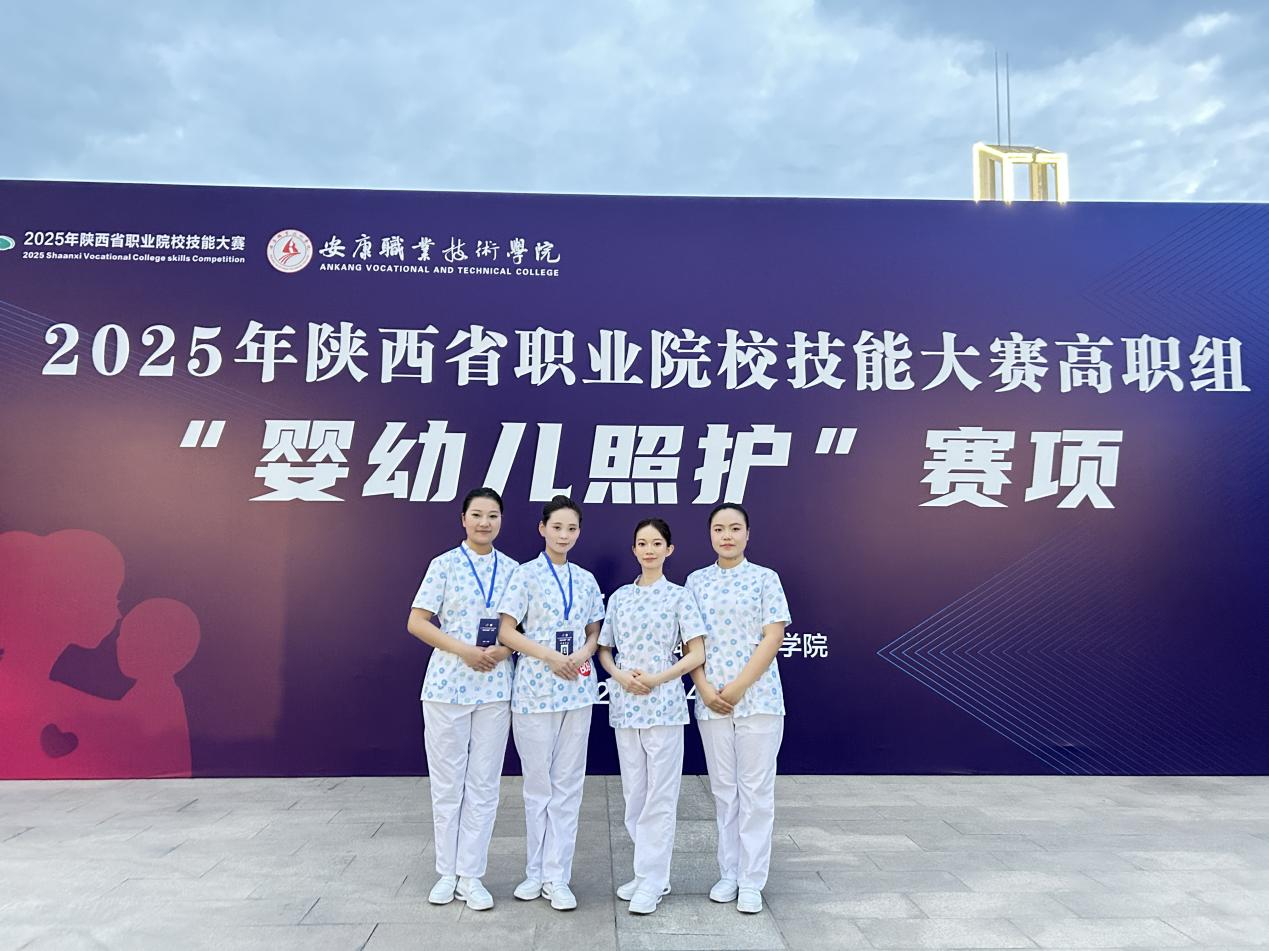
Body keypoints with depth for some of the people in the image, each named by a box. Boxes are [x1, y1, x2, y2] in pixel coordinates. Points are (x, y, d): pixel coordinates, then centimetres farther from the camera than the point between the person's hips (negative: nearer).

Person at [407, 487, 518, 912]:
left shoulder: (513, 570, 5)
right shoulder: (444, 564, -2)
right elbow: (417, 622, -5)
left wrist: (503, 650, -12)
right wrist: (464, 650, -16)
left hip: (495, 687, 2)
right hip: (447, 685, -2)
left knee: (484, 783, 7)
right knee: (446, 782, 8)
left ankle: (471, 875, 20)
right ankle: (447, 872, 24)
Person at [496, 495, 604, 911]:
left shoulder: (586, 579, 8)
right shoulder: (526, 575, -4)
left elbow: (595, 632, 13)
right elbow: (506, 632, -8)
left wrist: (584, 654, -8)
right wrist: (549, 655, -18)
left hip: (577, 690, 4)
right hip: (535, 689, -3)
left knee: (568, 784, 6)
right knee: (538, 783, 7)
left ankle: (557, 876, 16)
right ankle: (536, 871, 23)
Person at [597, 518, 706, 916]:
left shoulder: (679, 596, -2)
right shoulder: (619, 597, 9)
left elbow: (697, 654, -4)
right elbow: (603, 649, 13)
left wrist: (656, 678, -15)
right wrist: (620, 676, -7)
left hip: (664, 703, -4)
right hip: (624, 704, 4)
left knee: (659, 794, -1)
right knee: (634, 792, 11)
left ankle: (651, 881, 9)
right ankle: (651, 872, 25)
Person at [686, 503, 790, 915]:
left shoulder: (765, 578, 0)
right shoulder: (696, 581, 7)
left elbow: (773, 638, -7)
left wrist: (737, 688, -13)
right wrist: (705, 689, -8)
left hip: (758, 697, -2)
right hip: (711, 700, 3)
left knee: (756, 789, 3)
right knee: (723, 789, 11)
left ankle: (751, 881, 13)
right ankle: (728, 874, 24)